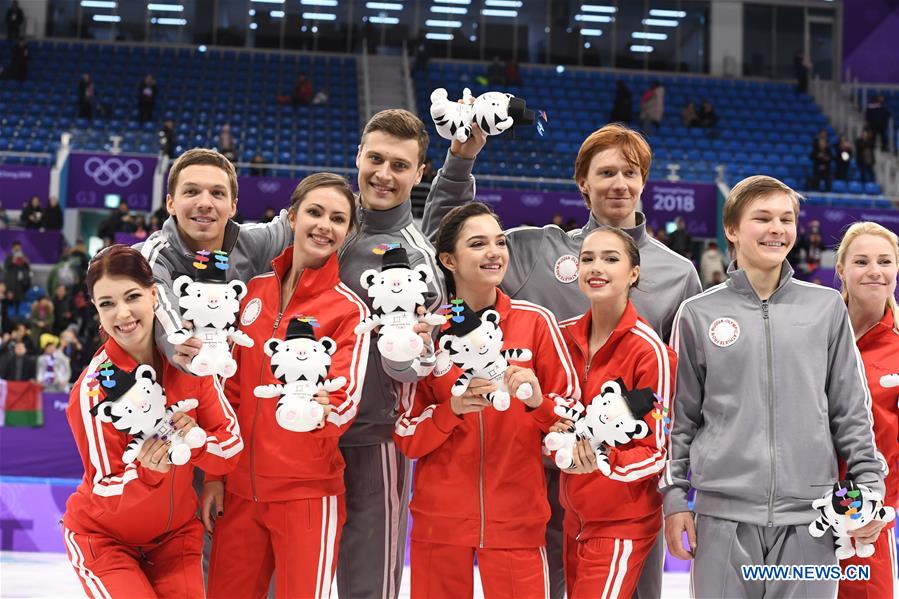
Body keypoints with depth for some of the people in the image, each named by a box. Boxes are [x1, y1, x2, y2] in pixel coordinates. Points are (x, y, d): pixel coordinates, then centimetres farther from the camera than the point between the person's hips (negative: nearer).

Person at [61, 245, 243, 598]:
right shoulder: (94, 387, -22)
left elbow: (232, 448, -8)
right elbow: (106, 491, -20)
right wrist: (146, 472, -40)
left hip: (176, 534, 4)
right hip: (102, 537, -4)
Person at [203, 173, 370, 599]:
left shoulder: (349, 309, -7)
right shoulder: (254, 291, 5)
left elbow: (346, 401, -17)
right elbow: (230, 388, 10)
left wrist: (323, 409, -39)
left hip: (306, 493, -4)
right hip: (239, 487, 4)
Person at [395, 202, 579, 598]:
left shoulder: (535, 321, -1)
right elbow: (406, 435, 1)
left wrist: (538, 403, -17)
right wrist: (452, 409, -16)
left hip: (517, 518, 0)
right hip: (440, 517, 1)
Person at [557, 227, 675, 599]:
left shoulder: (650, 351, -15)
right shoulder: (562, 336, 1)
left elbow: (659, 452, -15)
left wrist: (607, 460, -31)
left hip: (623, 522, -6)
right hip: (573, 516, 6)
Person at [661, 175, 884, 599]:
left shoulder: (827, 307, 8)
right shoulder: (698, 314, 5)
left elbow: (851, 410, 10)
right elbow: (680, 416, 7)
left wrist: (869, 485, 2)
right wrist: (674, 497, 3)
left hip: (810, 517, 1)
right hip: (724, 518, -1)